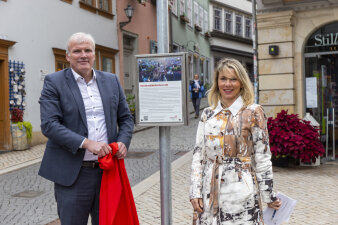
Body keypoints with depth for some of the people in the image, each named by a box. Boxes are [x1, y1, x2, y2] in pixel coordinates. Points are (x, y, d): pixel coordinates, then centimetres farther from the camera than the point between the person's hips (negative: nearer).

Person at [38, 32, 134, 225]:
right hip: (72, 175, -4)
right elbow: (49, 124, -13)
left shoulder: (112, 81, 10)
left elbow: (126, 118, 14)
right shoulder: (54, 83, -3)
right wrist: (86, 143, -23)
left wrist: (123, 142, -7)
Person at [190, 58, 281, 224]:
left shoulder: (253, 112, -2)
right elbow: (198, 155, 8)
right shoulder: (207, 114, 8)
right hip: (210, 194, 3)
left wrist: (269, 196, 0)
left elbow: (262, 158, -2)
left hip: (241, 193, -3)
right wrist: (195, 192, 2)